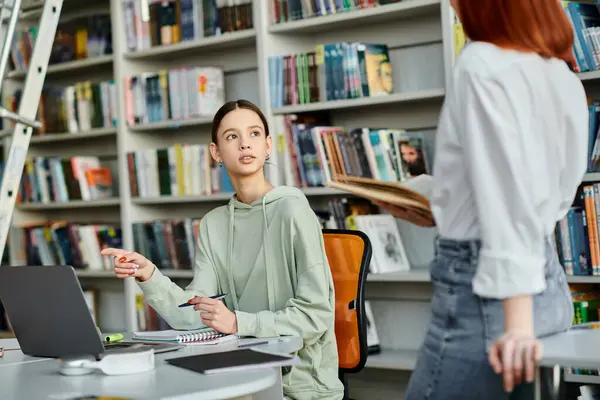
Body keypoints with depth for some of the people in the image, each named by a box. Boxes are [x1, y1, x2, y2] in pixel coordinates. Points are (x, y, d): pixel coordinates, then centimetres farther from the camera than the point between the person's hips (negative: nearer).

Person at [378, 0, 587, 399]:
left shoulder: (482, 64, -13)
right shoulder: (564, 77, 11)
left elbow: (508, 194, -21)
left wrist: (517, 321, -24)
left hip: (488, 292, -8)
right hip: (552, 284, 8)